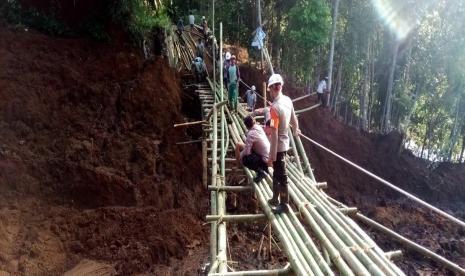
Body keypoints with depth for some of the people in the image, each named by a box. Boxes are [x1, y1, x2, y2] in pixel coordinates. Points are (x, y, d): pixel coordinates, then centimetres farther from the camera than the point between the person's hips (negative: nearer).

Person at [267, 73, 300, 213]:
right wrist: (296, 131, 35)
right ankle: (275, 199, 37)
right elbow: (294, 120, 14)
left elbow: (274, 134, -26)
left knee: (281, 176, 6)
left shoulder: (275, 107, -26)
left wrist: (272, 155, -20)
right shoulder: (288, 100, -1)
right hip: (285, 143, 8)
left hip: (278, 146, -8)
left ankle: (284, 204, 21)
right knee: (277, 173, 22)